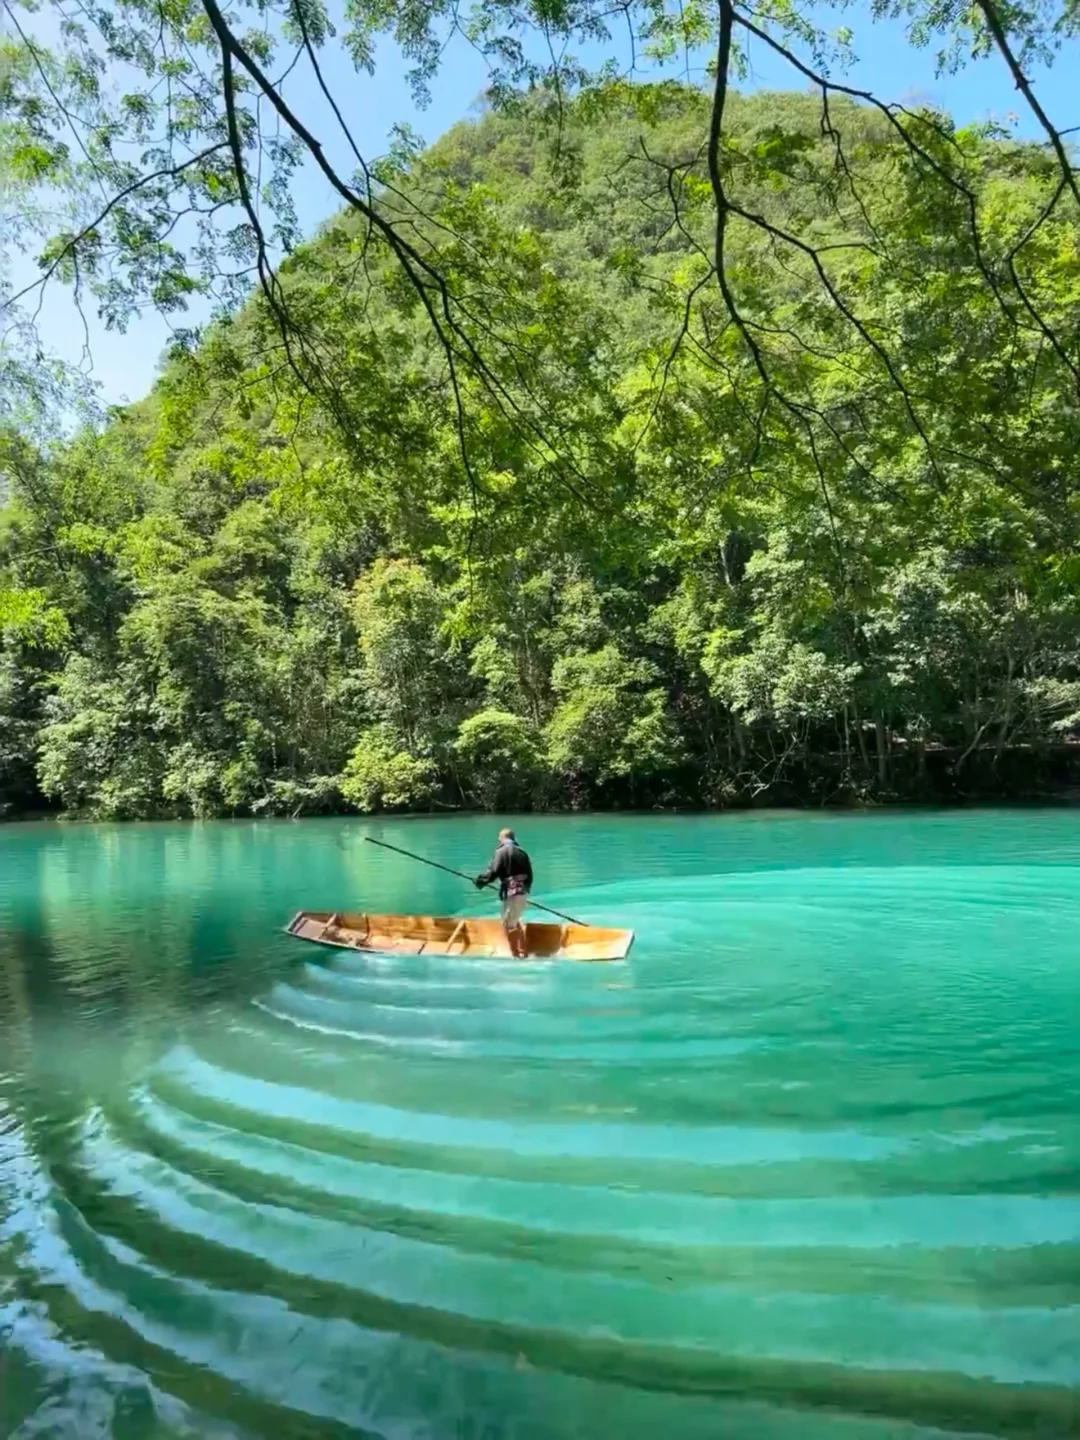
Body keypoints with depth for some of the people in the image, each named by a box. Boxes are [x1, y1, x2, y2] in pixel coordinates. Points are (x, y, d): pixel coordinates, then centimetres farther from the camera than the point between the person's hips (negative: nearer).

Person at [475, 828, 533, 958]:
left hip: (511, 892, -7)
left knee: (508, 924, 3)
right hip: (523, 892, 7)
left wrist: (480, 881, 2)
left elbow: (493, 871, -12)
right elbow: (529, 874, 15)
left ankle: (517, 954, 6)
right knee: (515, 921, 23)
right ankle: (523, 951, 26)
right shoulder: (521, 852, 14)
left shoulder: (501, 851, -6)